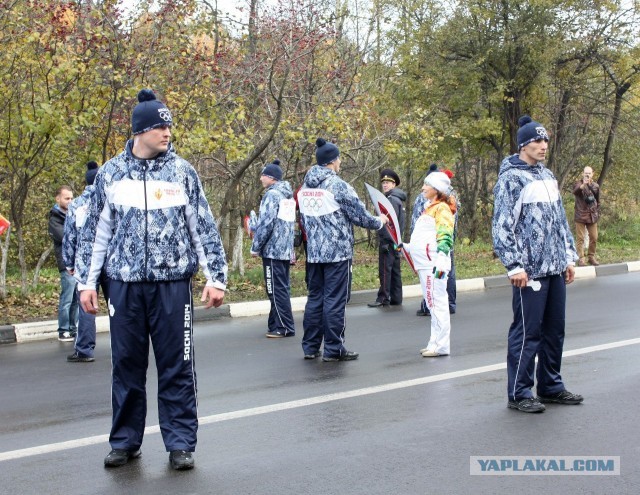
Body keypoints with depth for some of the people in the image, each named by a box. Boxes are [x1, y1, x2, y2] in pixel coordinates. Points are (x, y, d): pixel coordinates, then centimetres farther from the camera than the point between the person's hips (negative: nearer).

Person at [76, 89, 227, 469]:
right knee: (127, 366, 9)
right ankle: (125, 441, 22)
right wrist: (87, 281, 7)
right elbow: (96, 231, 10)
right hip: (125, 284, 1)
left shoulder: (181, 171, 2)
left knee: (177, 367, 2)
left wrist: (216, 277, 0)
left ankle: (181, 443, 12)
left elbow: (204, 227, 4)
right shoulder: (111, 173, 5)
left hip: (173, 283, -1)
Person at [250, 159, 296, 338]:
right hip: (286, 250, 9)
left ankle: (284, 327, -4)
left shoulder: (272, 194, -12)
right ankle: (277, 324, 17)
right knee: (282, 289, 12)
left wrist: (255, 247, -10)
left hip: (272, 250, -9)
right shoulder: (288, 196, 16)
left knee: (276, 290, -5)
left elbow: (266, 223, -18)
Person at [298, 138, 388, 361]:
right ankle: (333, 349, 2)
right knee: (335, 300, -2)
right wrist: (380, 221, 10)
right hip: (338, 253, -7)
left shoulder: (305, 187, 9)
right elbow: (360, 216, -8)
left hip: (313, 253, 7)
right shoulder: (338, 186, -13)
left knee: (315, 298, 12)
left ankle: (310, 347, 16)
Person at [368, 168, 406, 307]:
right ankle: (396, 298, 15)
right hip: (395, 241, 10)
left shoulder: (392, 199, -12)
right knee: (394, 269, 11)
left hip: (388, 240, -10)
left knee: (385, 269, -9)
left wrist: (385, 241, -21)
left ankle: (383, 298, -8)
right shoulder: (396, 199, 18)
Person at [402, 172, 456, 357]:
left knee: (437, 303, -9)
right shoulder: (430, 208, 22)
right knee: (433, 305, 13)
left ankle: (441, 346, -7)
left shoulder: (442, 208, -9)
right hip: (425, 264, 11)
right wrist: (407, 247, 32)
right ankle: (436, 343, 19)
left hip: (434, 264, -10)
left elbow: (445, 236, -20)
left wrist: (441, 260, -29)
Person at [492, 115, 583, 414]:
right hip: (529, 271, -8)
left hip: (555, 269, 8)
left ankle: (550, 386, 25)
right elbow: (502, 226, -13)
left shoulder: (547, 176, 17)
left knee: (554, 330, 13)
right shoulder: (511, 178, -8)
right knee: (527, 333, -4)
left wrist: (569, 257, 19)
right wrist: (514, 266, -17)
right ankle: (518, 394, 5)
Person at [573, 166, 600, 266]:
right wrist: (583, 185, -46)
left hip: (592, 216, 4)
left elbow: (598, 201, 18)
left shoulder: (596, 186, 9)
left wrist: (597, 213, 13)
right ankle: (581, 259, -3)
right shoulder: (578, 184, -4)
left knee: (594, 238, 7)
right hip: (580, 216, -4)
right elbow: (575, 192, -28)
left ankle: (592, 257, 19)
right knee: (580, 238, -4)